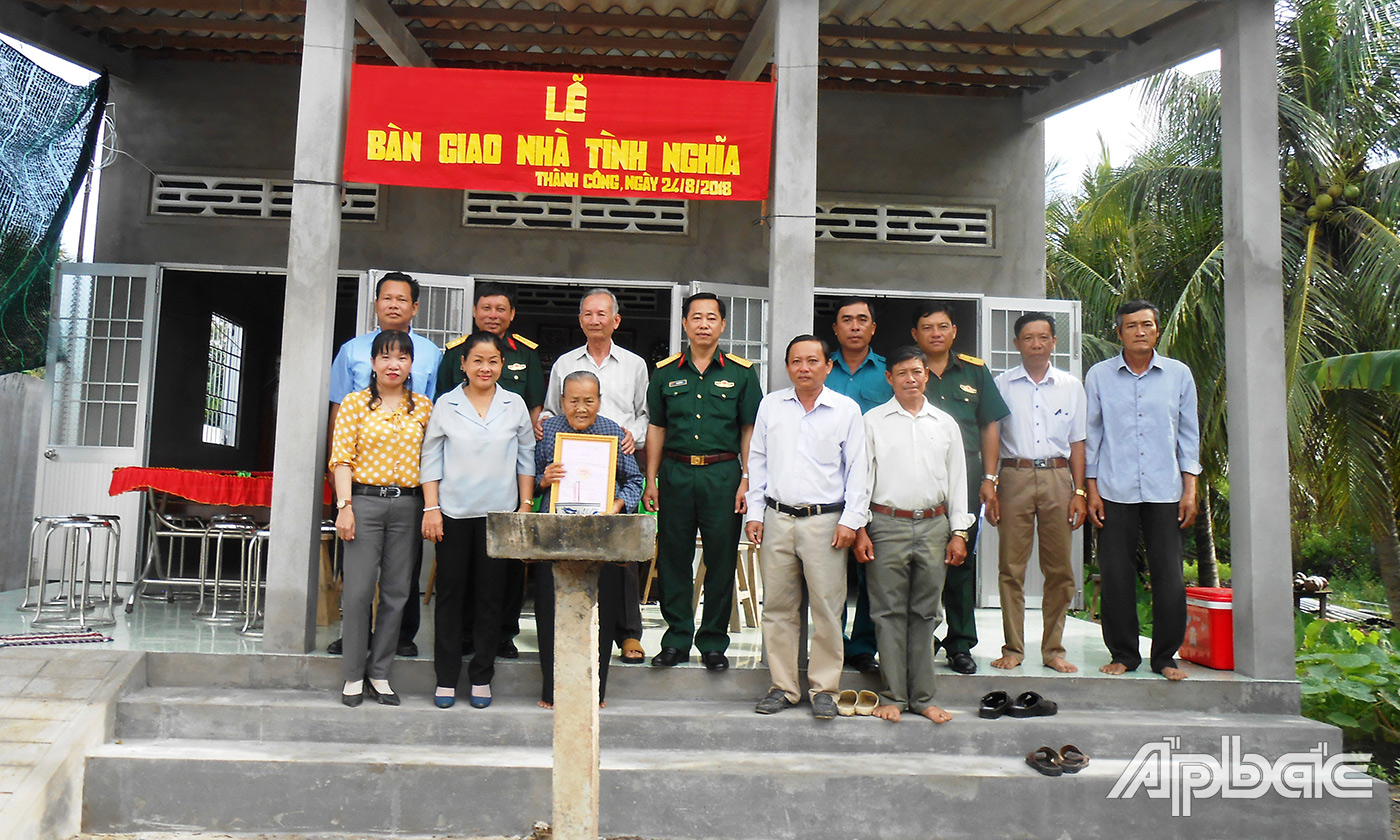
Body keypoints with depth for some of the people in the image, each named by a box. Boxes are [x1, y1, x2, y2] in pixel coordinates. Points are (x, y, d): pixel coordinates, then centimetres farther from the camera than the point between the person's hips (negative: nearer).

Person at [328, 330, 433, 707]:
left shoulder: (424, 407, 10)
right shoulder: (355, 403, 3)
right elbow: (342, 459, -1)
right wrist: (344, 506, -9)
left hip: (407, 504, 3)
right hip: (365, 500, -2)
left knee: (396, 592, 6)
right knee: (359, 590, -3)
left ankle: (379, 672, 17)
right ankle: (353, 675, 10)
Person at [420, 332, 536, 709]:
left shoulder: (515, 406, 7)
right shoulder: (446, 405, 4)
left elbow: (526, 459, 10)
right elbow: (431, 459, 5)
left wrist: (525, 506, 4)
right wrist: (431, 508, -2)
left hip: (499, 512, 1)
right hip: (454, 512, 0)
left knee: (490, 596, 5)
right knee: (450, 594, 4)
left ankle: (481, 677, 16)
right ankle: (446, 678, 14)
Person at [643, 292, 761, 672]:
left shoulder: (741, 373, 5)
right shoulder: (666, 372, 9)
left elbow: (750, 431, 4)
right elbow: (656, 429, 11)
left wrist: (747, 480, -4)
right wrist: (650, 481, 6)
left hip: (723, 474, -1)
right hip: (675, 473, 2)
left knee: (721, 561, 3)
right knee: (673, 558, 5)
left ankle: (714, 642, 16)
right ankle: (677, 639, 18)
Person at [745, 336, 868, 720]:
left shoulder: (847, 410, 4)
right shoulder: (770, 405, 10)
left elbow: (857, 469, 4)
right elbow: (757, 461, 14)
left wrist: (851, 519, -3)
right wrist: (754, 513, 8)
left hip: (825, 521, -2)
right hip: (777, 519, 2)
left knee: (827, 608, -1)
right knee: (778, 607, 6)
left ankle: (824, 689, 12)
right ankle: (783, 687, 18)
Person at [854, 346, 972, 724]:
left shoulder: (946, 423, 12)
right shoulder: (873, 420, 4)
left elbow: (957, 480, 14)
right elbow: (861, 477, 3)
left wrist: (959, 532, 8)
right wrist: (860, 530, -4)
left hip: (934, 526, 3)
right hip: (887, 525, -2)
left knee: (926, 613, 7)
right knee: (890, 612, 0)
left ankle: (922, 697, 16)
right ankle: (892, 696, 10)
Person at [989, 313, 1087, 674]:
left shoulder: (1071, 386, 12)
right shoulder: (1002, 384, 8)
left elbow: (1077, 443, 13)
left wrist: (1079, 492, 5)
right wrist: (989, 489, 0)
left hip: (1057, 478, 1)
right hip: (1015, 477, -1)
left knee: (1059, 569, 2)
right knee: (1011, 567, -1)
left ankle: (1053, 649, 14)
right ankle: (1012, 648, 9)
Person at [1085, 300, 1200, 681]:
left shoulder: (1179, 374, 8)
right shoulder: (1099, 376, 5)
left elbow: (1189, 434, 10)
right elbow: (1091, 435, 7)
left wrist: (1190, 490, 4)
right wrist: (1091, 489, 2)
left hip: (1165, 491, 1)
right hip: (1115, 492, 0)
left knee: (1169, 577, 1)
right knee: (1116, 576, 2)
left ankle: (1165, 656, 16)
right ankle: (1123, 654, 17)